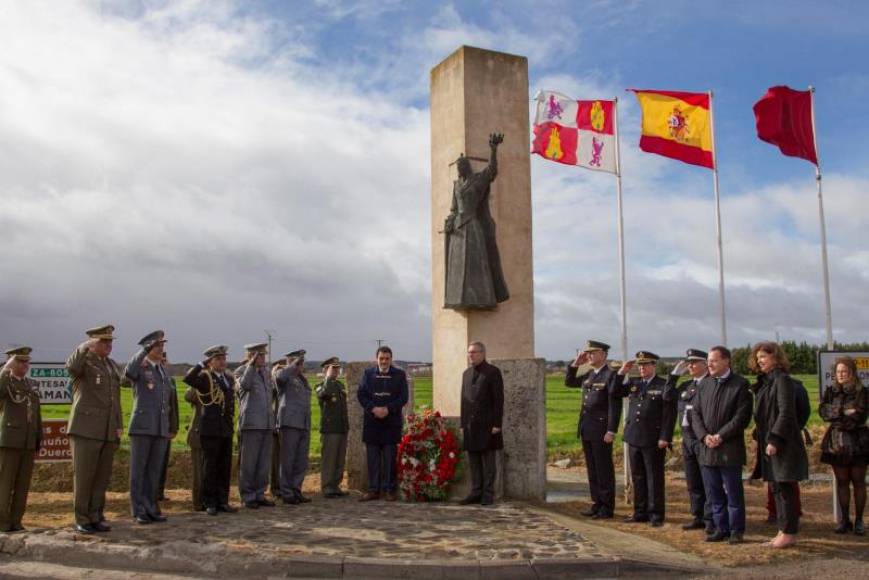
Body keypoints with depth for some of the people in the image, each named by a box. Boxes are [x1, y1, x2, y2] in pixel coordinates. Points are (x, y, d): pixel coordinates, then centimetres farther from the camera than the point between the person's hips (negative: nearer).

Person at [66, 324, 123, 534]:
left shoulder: (113, 366, 16)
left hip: (108, 431, 6)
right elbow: (71, 367, -29)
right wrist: (86, 346, -29)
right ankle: (81, 520, 8)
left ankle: (95, 517, 17)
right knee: (83, 476, -2)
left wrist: (119, 427, 12)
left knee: (102, 477, 8)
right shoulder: (83, 361, -2)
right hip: (85, 429, -6)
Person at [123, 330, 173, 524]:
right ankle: (139, 511, 7)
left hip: (161, 428, 6)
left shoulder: (164, 372, 17)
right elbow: (129, 372, -29)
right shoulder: (140, 367, -3)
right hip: (142, 426, -6)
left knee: (154, 471, 9)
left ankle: (150, 508, 16)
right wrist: (146, 349, -29)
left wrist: (169, 428, 19)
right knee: (138, 470, 1)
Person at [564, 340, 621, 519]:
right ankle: (597, 503, 21)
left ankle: (607, 507, 9)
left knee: (604, 470, 1)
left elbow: (615, 406, -15)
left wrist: (611, 431, -19)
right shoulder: (589, 375, 12)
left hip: (601, 430, -8)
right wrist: (575, 364, 10)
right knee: (592, 469, 12)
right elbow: (569, 382, 25)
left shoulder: (611, 375, -11)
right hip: (586, 429, 8)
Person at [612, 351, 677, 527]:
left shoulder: (664, 386, -5)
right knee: (637, 477, 12)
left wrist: (665, 438, -14)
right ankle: (640, 512, 21)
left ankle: (656, 515, 10)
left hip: (653, 441, -6)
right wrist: (622, 372, -1)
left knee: (654, 478, 2)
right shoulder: (633, 382, 12)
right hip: (634, 438, 6)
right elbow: (615, 392, 7)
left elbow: (669, 414, -9)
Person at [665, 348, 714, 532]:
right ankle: (698, 517, 24)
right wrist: (675, 374, 11)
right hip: (687, 438, 8)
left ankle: (711, 520, 7)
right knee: (693, 482, 14)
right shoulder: (686, 385, 14)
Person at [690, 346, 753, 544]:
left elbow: (742, 416, -11)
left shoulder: (740, 384, -5)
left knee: (733, 493, 4)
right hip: (706, 449, 5)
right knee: (714, 494, 11)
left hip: (730, 449, -5)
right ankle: (721, 528, 21)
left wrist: (720, 436, -15)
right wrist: (704, 436, -6)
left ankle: (736, 531, 14)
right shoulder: (704, 384, 11)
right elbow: (695, 413, 9)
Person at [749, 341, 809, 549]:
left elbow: (786, 413, -18)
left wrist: (774, 439, -20)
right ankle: (783, 531, 19)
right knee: (777, 489, 12)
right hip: (769, 442, 9)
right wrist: (763, 438, 12)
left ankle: (789, 533, 5)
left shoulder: (782, 380, -13)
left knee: (785, 489, -2)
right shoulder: (766, 381, 14)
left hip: (783, 444, -9)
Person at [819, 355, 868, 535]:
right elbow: (823, 411, -5)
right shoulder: (830, 391, 9)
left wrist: (837, 416, -9)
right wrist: (844, 411, -17)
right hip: (836, 442, 3)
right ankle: (844, 520, 13)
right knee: (842, 481, 7)